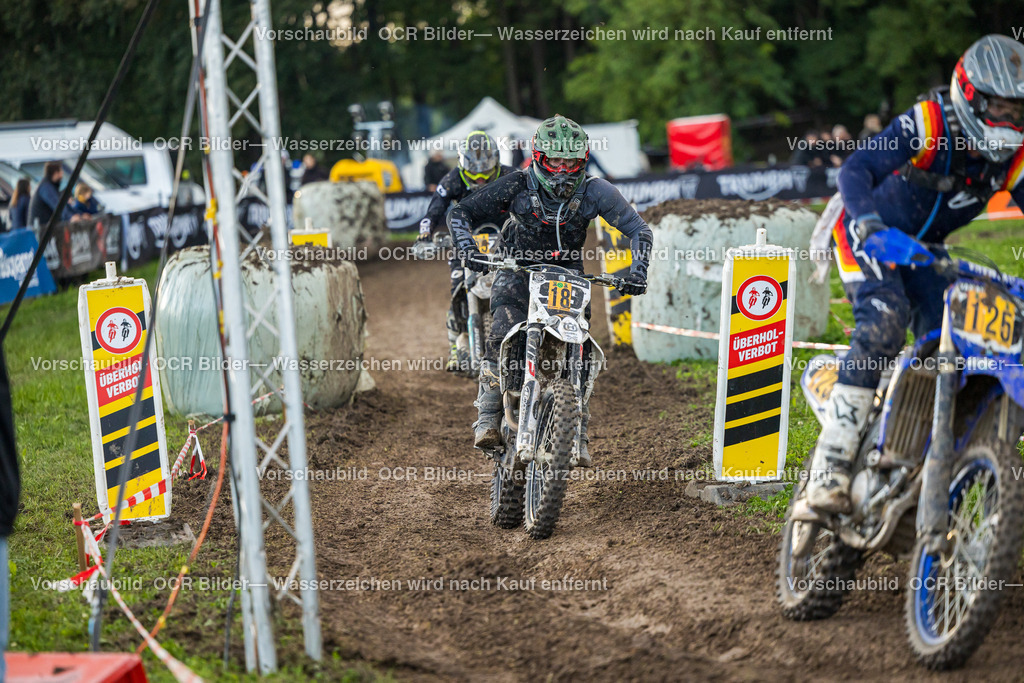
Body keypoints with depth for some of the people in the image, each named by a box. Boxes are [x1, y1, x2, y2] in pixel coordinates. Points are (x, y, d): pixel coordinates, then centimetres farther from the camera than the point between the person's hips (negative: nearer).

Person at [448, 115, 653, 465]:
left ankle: (577, 436, -6)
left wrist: (637, 270, -30)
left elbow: (639, 230, -13)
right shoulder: (518, 186, -16)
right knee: (501, 337, -25)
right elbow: (460, 213, -10)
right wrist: (468, 247, -29)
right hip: (518, 273, -1)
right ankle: (488, 417, -20)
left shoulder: (594, 191, -15)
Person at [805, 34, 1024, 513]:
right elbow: (855, 169, -32)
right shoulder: (926, 125, -26)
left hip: (927, 249, 7)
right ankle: (829, 469, -34)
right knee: (884, 325, -29)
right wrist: (868, 222, -51)